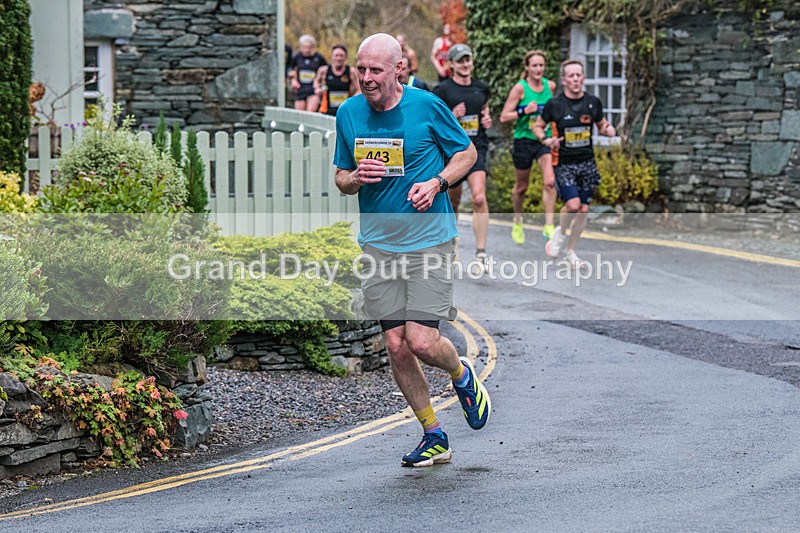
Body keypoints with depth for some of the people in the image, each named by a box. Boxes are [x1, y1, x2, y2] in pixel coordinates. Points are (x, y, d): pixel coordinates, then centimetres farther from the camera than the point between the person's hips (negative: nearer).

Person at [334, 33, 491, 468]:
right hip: (377, 244, 4)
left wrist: (436, 183, -12)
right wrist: (355, 178, -10)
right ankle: (434, 437, 17)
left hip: (429, 240, -4)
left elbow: (466, 152, 5)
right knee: (396, 346, 2)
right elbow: (341, 177, 13)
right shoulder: (348, 113, 3)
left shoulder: (427, 106, -8)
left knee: (422, 342, -13)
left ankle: (463, 376, 23)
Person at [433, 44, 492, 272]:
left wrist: (487, 120, 8)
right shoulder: (442, 90, -3)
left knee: (479, 197, -19)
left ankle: (481, 253, -22)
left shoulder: (481, 88, 10)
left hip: (476, 149, 1)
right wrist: (451, 116, -18)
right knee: (453, 203, 11)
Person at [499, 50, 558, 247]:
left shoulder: (550, 86, 2)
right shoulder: (520, 88, -9)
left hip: (546, 139, 2)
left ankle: (549, 227, -19)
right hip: (524, 140, -2)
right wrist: (524, 111, -23)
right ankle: (517, 221, 39)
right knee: (522, 186, 12)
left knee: (550, 182, -19)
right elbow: (504, 117, -10)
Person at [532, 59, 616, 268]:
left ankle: (570, 251, 20)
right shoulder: (554, 104, -7)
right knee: (573, 204, -18)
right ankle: (561, 232, 13)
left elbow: (602, 125, 16)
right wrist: (546, 139, -16)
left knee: (583, 209, 3)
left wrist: (609, 130, -7)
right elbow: (537, 126, 4)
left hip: (587, 163, 3)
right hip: (563, 163, -3)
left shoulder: (593, 102, 2)